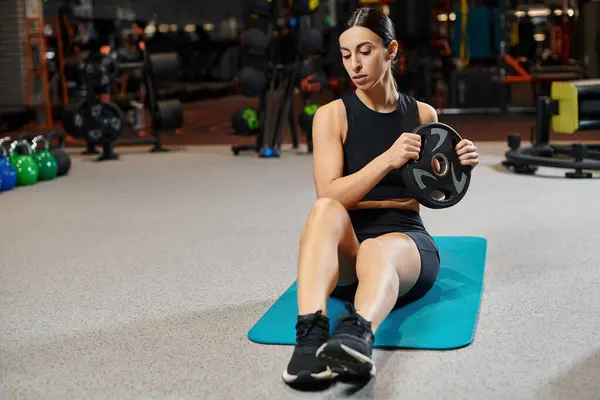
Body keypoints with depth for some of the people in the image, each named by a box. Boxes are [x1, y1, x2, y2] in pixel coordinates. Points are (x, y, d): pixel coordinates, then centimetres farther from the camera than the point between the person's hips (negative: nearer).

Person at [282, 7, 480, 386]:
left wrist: (459, 166, -3)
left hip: (408, 242, 0)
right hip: (345, 251, 0)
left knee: (377, 251, -37)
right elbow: (330, 196, -11)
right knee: (325, 210, -35)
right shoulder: (332, 115, 1)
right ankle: (311, 336, -53)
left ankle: (359, 335, -68)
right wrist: (388, 159, -23)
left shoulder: (422, 114, 8)